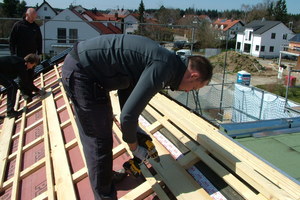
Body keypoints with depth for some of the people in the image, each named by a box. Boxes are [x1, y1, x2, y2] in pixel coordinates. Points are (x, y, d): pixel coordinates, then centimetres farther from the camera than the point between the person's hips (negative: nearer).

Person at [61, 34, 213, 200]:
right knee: (99, 141, -1)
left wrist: (133, 127, 16)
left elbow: (126, 85, 19)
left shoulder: (165, 60, 9)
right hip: (80, 73, -10)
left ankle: (105, 176, 42)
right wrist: (134, 147, -3)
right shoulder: (162, 69, -21)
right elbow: (127, 115, -22)